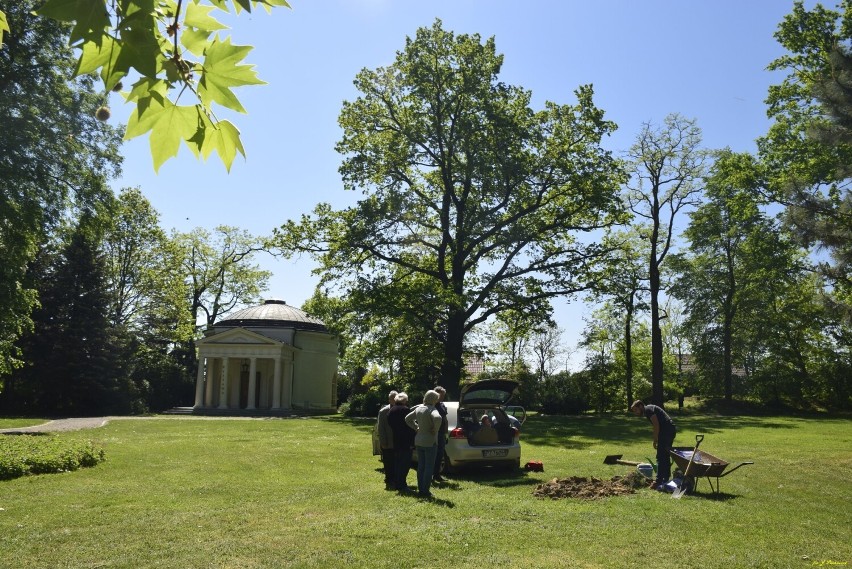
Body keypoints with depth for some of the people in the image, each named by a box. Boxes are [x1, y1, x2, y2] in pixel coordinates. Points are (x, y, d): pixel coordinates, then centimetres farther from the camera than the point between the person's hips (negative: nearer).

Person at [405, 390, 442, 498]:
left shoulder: (418, 408, 6)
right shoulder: (431, 409, -17)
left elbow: (407, 418, 17)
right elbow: (437, 418, -38)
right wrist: (436, 429, -22)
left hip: (418, 441, 7)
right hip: (430, 442, -7)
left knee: (421, 466, 14)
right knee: (429, 467, 1)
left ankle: (420, 489, 19)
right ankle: (425, 491, 3)